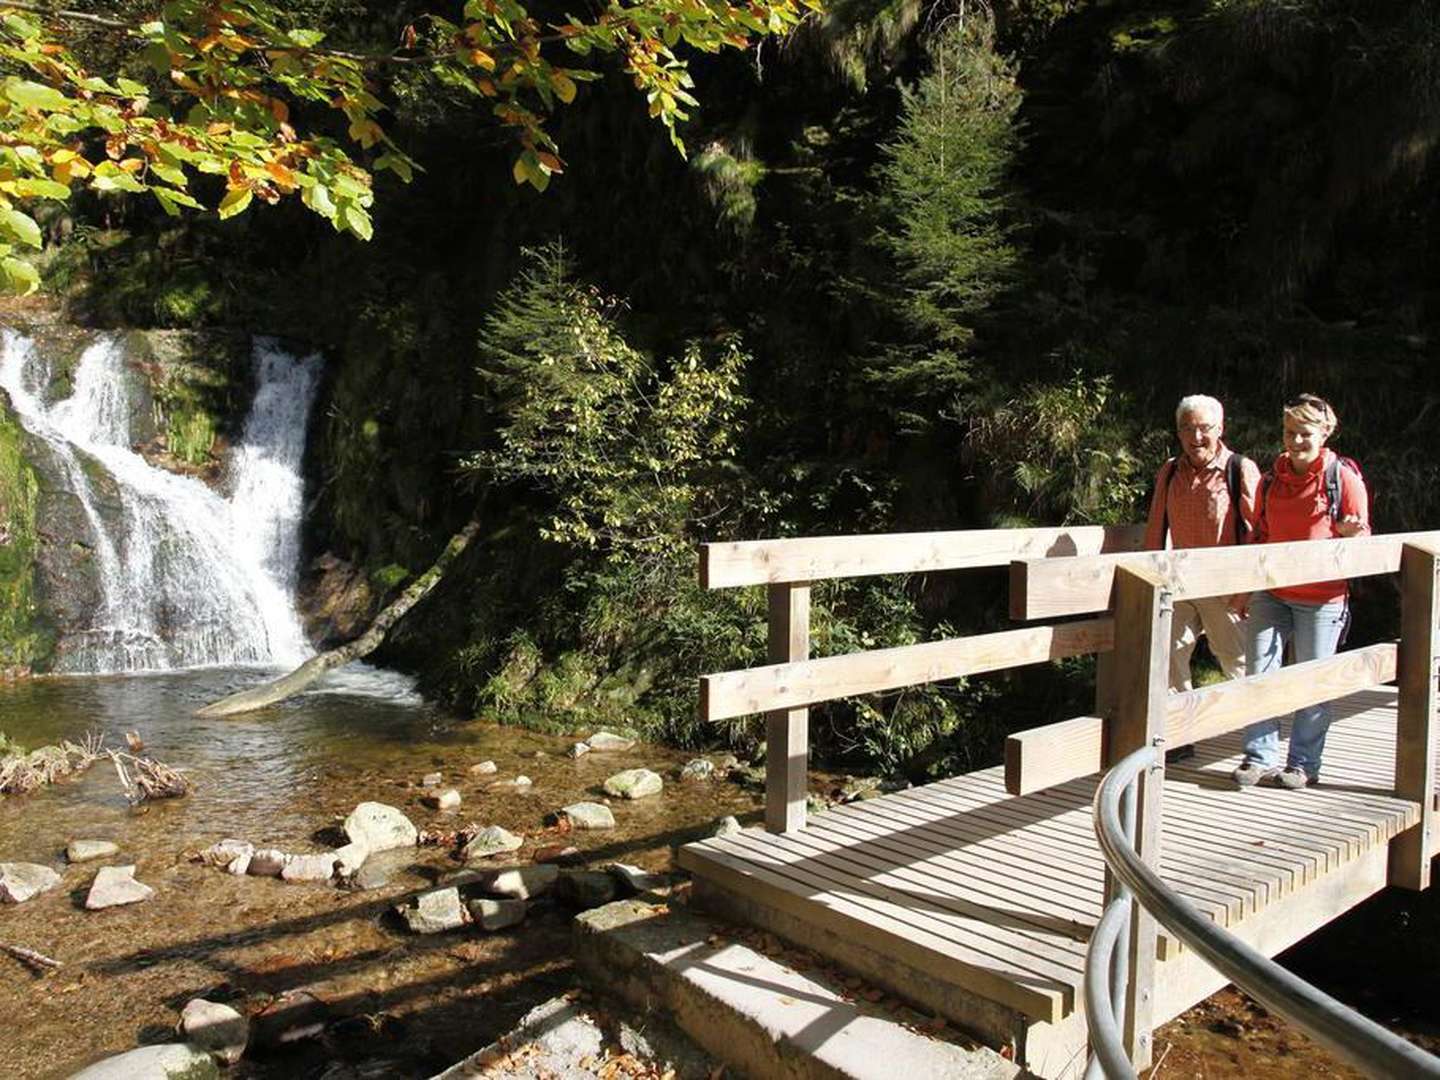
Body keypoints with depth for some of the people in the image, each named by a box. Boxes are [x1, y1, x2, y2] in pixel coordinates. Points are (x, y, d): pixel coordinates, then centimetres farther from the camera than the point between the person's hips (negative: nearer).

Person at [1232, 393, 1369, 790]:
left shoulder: (1344, 477, -3)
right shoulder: (1273, 479, 10)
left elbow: (1359, 539, -1)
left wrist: (1351, 534, -25)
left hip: (1321, 598, -4)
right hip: (1271, 593, 4)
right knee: (1259, 674, 1)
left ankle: (1303, 764, 16)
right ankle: (1259, 757, 10)